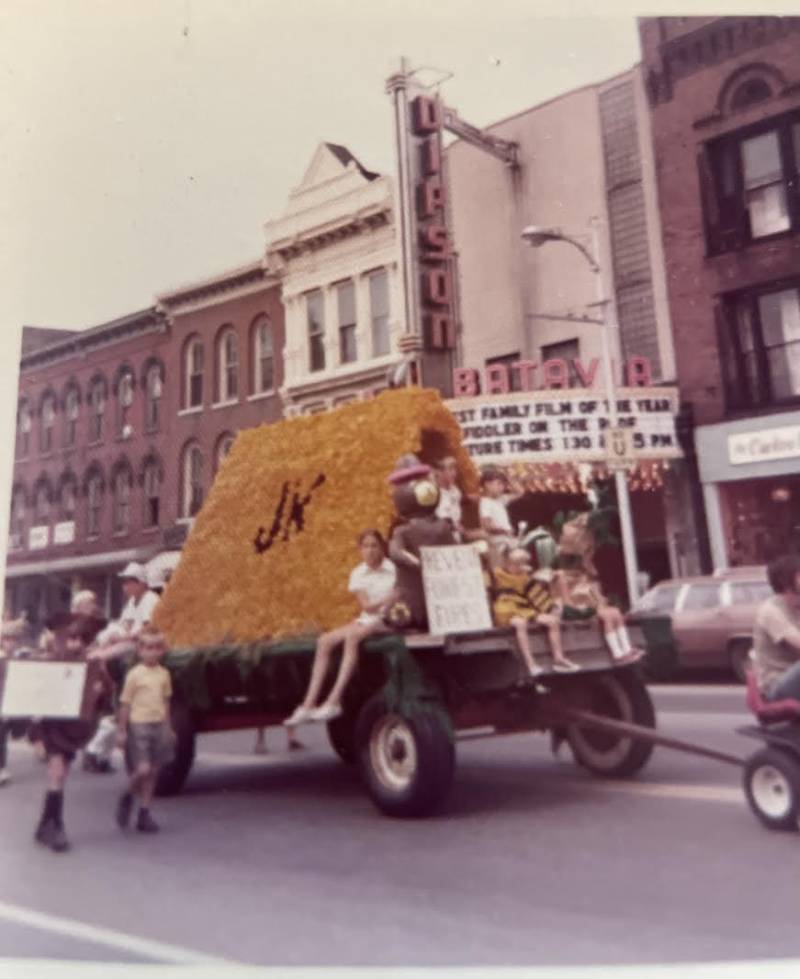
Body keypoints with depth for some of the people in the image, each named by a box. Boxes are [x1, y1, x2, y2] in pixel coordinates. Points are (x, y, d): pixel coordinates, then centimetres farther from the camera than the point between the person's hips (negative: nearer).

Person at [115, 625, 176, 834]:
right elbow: (125, 703, -3)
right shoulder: (134, 674, -6)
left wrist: (168, 728, 16)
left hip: (159, 725, 5)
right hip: (139, 725, -5)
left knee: (153, 772, 6)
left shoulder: (164, 674, 7)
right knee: (143, 769, -13)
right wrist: (121, 730, -4)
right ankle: (127, 798, 17)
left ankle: (144, 814, 16)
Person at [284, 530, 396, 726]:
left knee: (352, 635, -33)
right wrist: (386, 600, -24)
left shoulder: (394, 569, -2)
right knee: (324, 641, -16)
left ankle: (334, 701, -35)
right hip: (366, 620, 5)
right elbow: (366, 605, -5)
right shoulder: (358, 573, 7)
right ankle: (308, 704, -18)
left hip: (388, 621, -5)